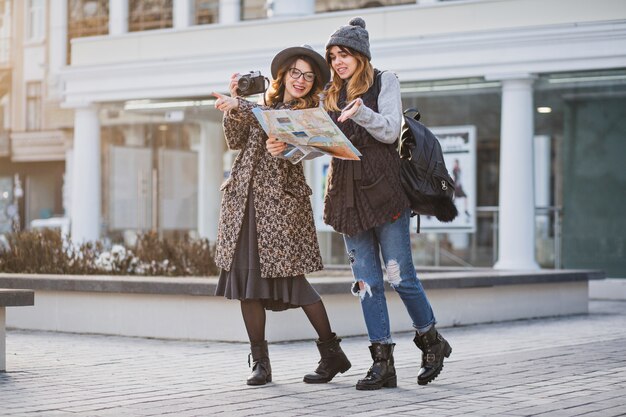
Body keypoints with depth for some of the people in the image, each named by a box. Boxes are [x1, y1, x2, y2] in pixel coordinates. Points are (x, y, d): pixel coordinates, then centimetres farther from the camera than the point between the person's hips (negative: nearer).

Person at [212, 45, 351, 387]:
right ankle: (260, 363, 7)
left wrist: (238, 106, -25)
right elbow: (236, 142, 12)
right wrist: (233, 105, 1)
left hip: (281, 201, -5)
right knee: (246, 279, -1)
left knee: (291, 280, -5)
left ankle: (332, 354, 10)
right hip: (244, 199, 5)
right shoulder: (264, 105, 19)